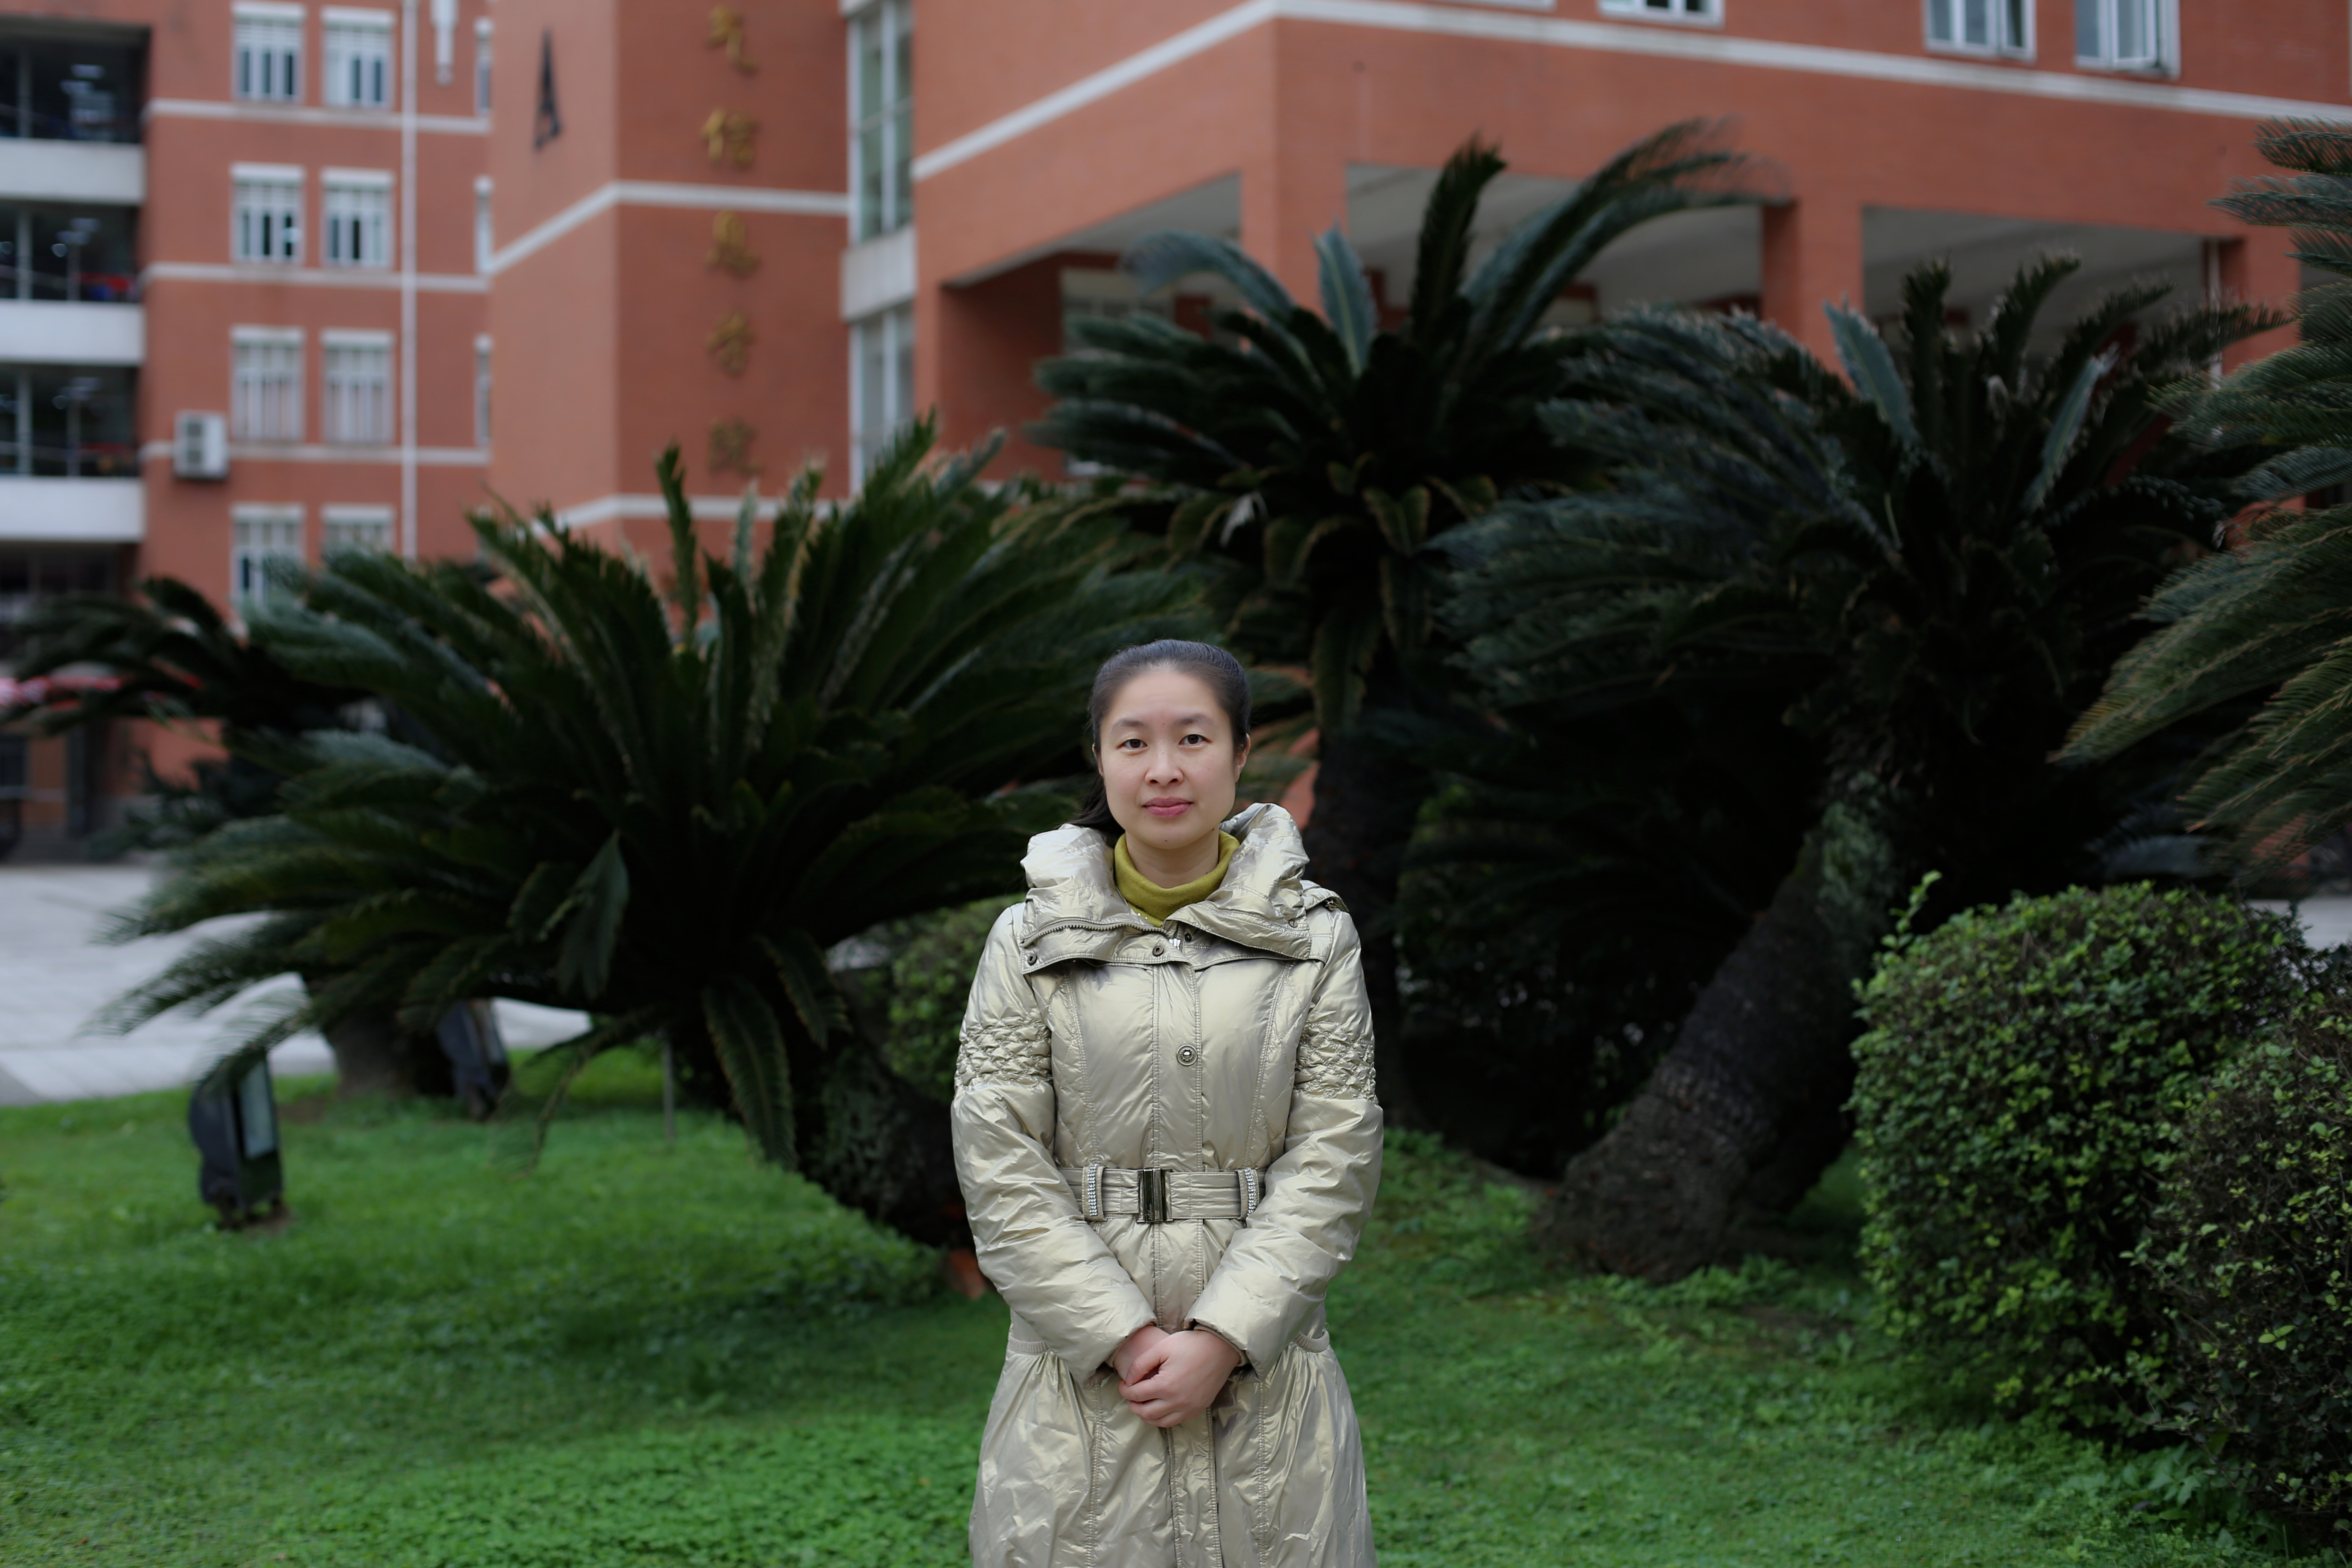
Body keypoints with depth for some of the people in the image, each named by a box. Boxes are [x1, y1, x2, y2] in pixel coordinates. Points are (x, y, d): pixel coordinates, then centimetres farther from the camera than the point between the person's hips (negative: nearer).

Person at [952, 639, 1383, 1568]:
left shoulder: (1317, 940, 2)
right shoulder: (1031, 941, 1)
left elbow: (1334, 1159, -3)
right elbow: (1000, 1168, -4)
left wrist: (1223, 1339, -12)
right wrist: (1126, 1337, -11)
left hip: (1263, 1373, 0)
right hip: (1082, 1372, 0)